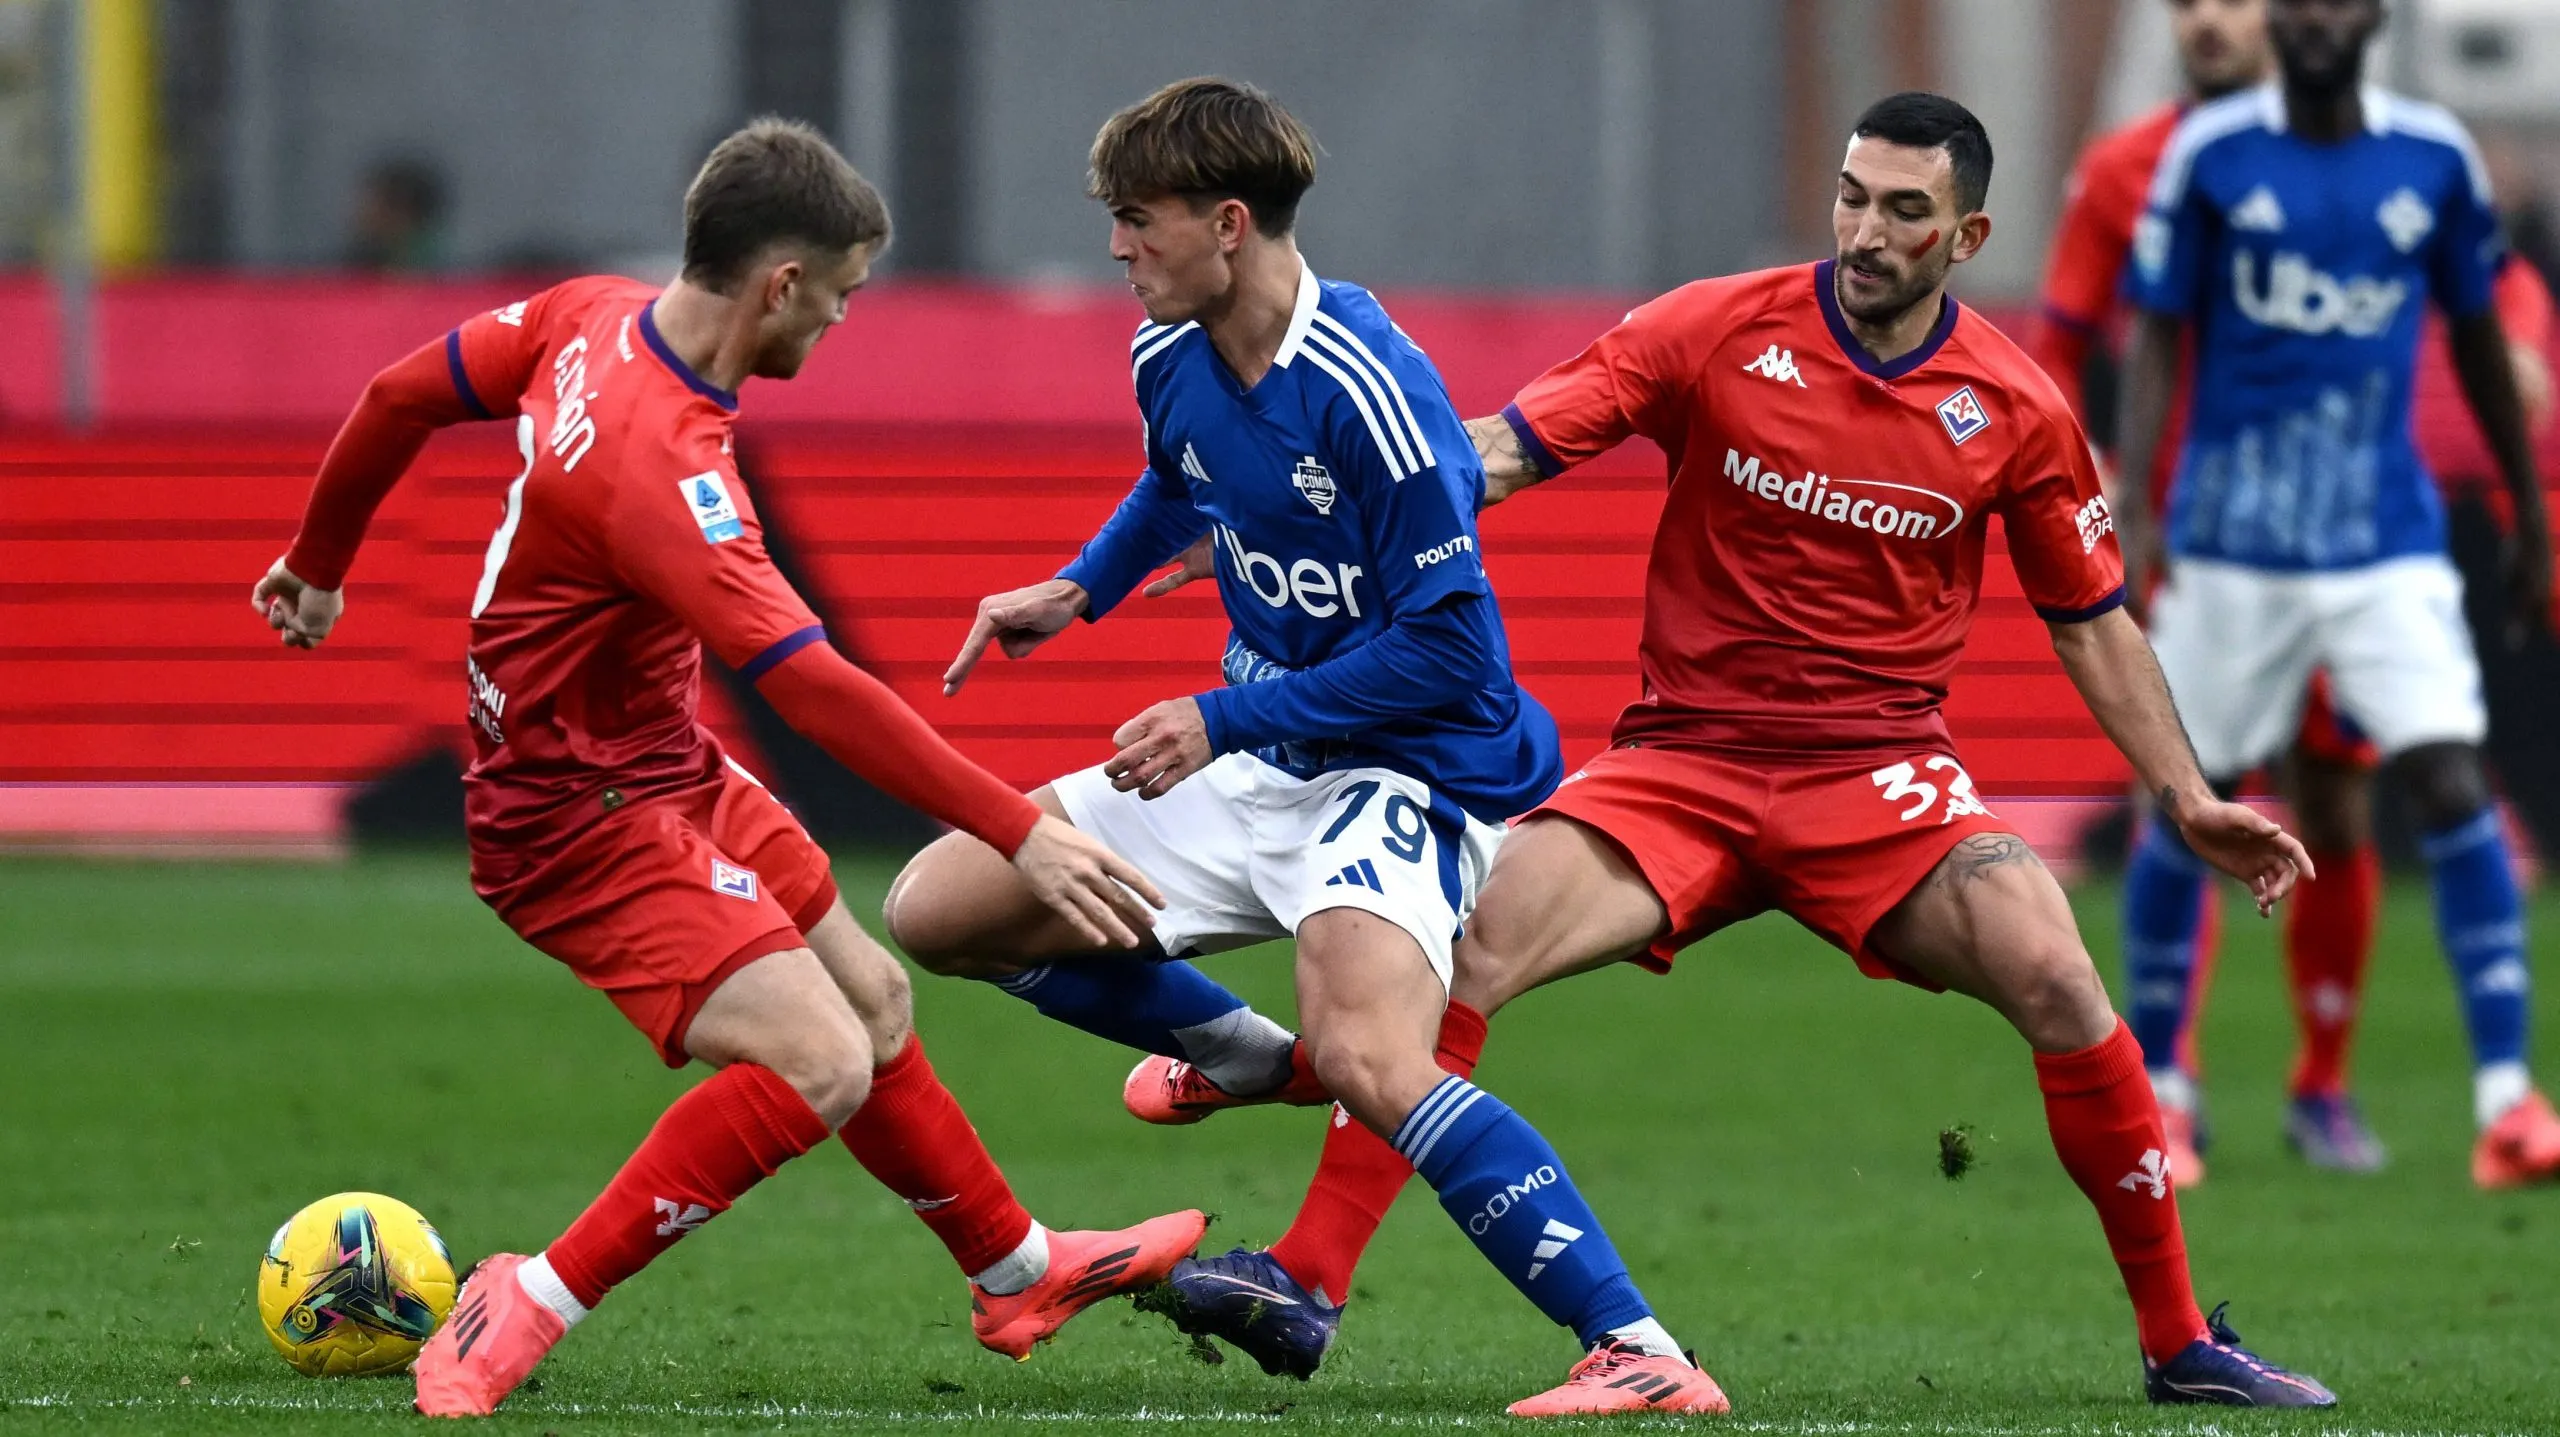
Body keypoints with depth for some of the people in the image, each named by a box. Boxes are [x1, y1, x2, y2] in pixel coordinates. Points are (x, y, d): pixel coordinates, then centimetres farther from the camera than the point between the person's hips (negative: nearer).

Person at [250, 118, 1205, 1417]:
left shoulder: (592, 319, -6)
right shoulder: (660, 463, -33)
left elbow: (400, 397, 9)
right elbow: (813, 687, -37)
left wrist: (319, 561, 28)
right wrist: (1020, 835, -37)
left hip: (671, 774, 10)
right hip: (582, 817, -10)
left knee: (872, 1000, 19)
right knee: (819, 1065, -22)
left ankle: (1017, 1273, 39)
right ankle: (528, 1313, -16)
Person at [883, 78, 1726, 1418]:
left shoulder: (1365, 393, -25)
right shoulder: (1170, 358, 2)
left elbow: (1449, 649, -23)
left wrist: (1225, 723, -21)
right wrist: (1080, 589, 15)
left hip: (1405, 770, -9)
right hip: (1251, 766, 9)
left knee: (1369, 1061, -36)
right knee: (936, 909, 8)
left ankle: (1643, 1358, -36)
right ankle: (1256, 1061, 27)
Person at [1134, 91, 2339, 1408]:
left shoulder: (2015, 410, 1)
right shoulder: (1718, 333, -4)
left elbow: (2091, 622, 13)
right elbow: (1506, 449, -7)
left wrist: (2187, 800, 7)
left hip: (1881, 773, 0)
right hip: (1680, 758, 0)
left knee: (2057, 986, -22)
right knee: (1470, 942, -23)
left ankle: (2178, 1341, -7)